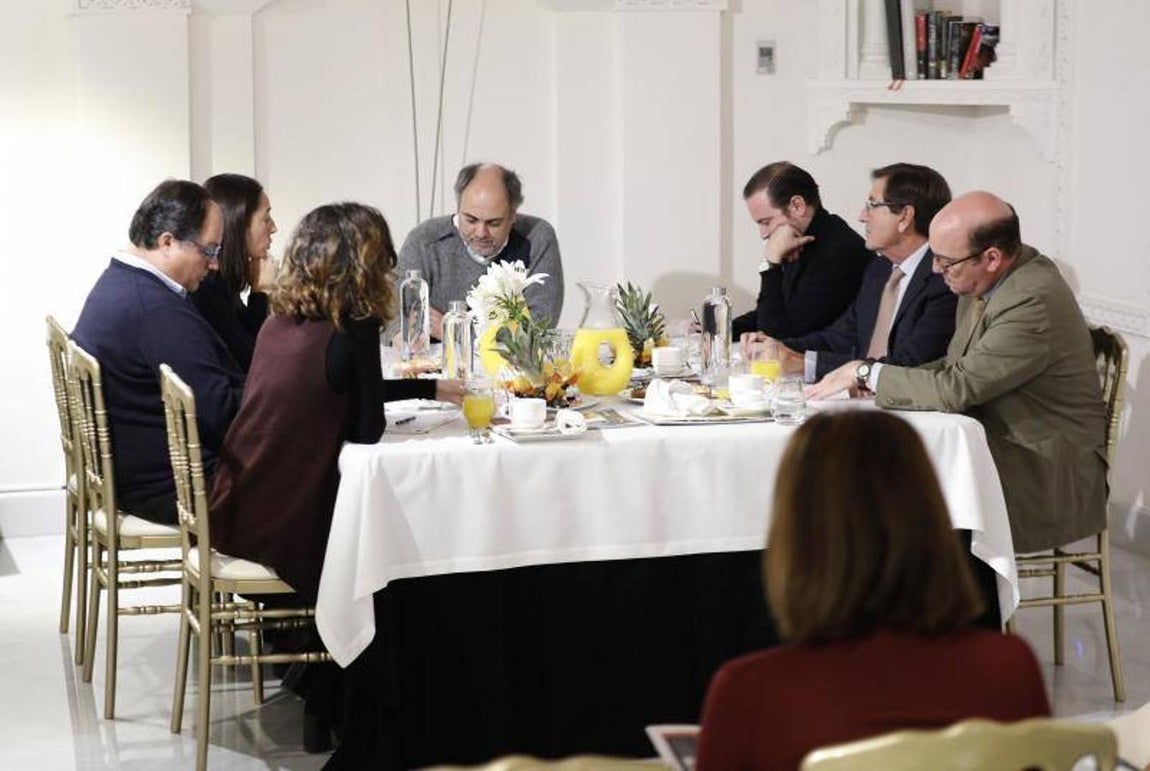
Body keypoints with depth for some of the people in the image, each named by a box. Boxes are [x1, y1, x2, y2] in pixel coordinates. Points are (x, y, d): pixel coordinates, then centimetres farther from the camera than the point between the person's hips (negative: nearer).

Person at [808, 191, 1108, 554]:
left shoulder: (1034, 303, -25)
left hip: (1050, 469, -8)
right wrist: (877, 380, -4)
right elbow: (959, 368, 13)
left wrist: (867, 373, -14)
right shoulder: (983, 282, 2)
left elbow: (957, 388, -25)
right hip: (998, 441, 8)